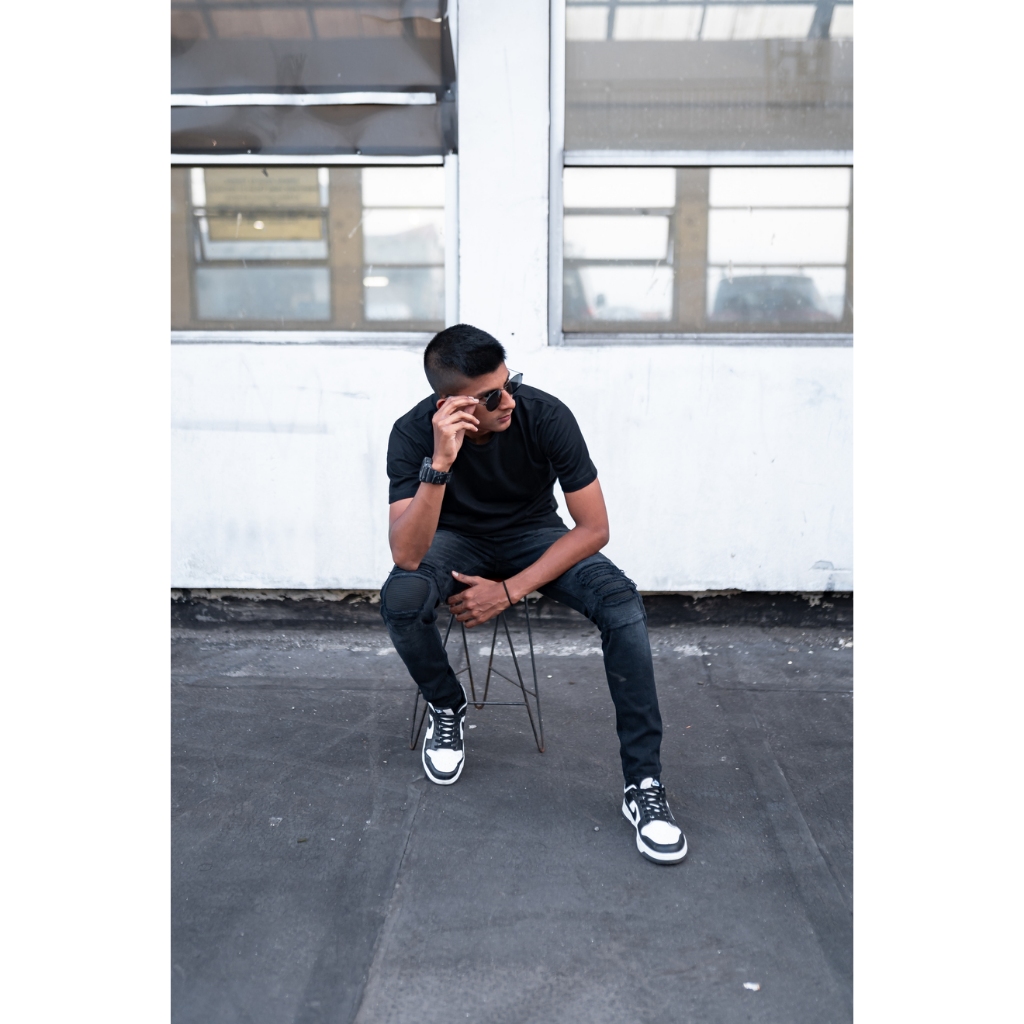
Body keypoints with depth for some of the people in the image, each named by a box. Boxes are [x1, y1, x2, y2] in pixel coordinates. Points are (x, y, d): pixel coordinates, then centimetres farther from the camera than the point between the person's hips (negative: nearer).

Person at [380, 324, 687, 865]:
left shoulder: (546, 415, -26)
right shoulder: (414, 433, -25)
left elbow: (594, 527, -19)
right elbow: (407, 556, -34)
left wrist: (510, 591, -25)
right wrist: (439, 463, -47)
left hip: (534, 533, 0)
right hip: (457, 539, 0)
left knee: (622, 602, -28)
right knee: (399, 599, -33)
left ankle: (643, 784, -19)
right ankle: (447, 709, 0)